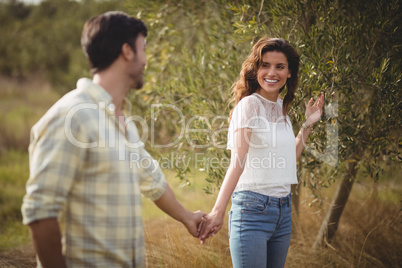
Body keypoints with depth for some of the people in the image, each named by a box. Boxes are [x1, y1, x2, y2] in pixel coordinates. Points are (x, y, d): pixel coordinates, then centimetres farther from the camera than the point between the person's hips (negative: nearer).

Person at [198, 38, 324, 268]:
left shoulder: (281, 109, 12)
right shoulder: (249, 105, -10)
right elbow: (237, 161, -19)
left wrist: (308, 124, 17)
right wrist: (218, 211, -30)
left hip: (283, 210, 8)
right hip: (253, 207, -8)